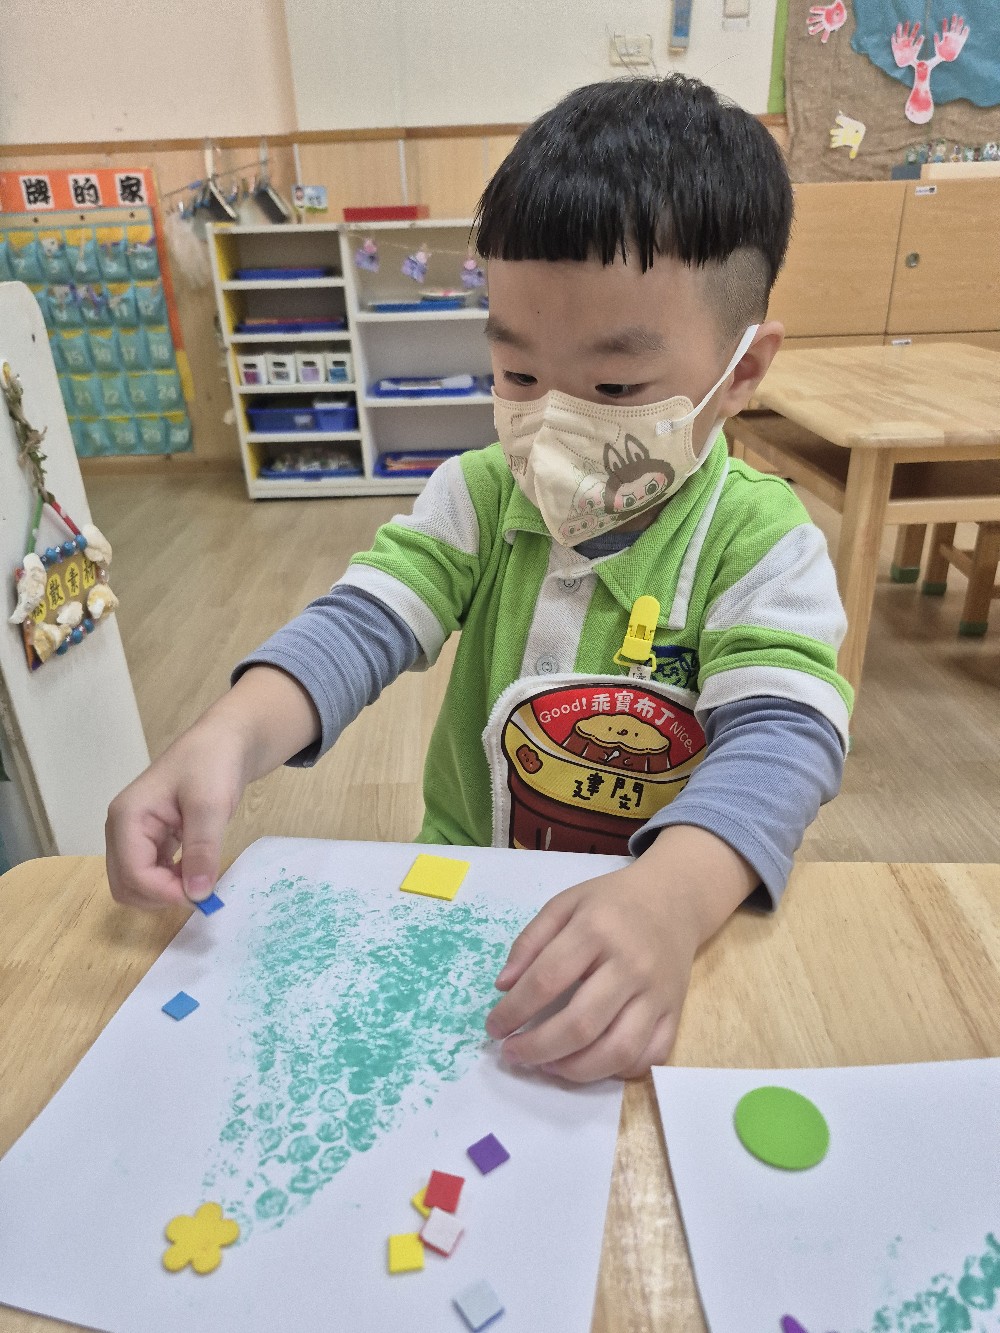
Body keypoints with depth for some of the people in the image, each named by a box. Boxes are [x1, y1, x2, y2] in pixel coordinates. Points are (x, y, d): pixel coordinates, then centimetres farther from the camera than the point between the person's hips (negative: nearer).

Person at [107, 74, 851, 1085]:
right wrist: (230, 736, -33)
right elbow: (365, 622, -14)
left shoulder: (762, 543, -14)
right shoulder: (480, 496, -3)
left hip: (679, 906, -1)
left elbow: (780, 735, -26)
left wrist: (671, 896, -45)